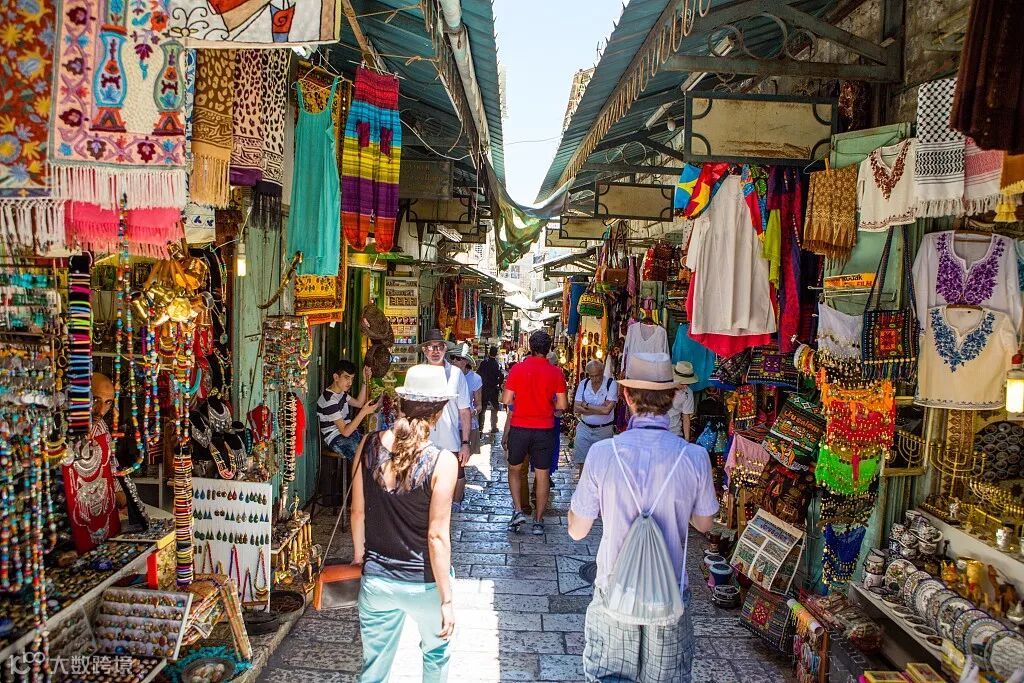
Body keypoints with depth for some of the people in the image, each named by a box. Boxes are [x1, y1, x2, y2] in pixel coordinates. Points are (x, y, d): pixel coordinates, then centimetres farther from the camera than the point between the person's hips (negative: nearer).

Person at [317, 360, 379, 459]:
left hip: (350, 433, 10)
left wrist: (365, 382, 11)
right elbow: (345, 431, -24)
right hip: (337, 441, -10)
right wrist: (364, 412, -28)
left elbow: (359, 403, 21)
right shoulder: (330, 401, -22)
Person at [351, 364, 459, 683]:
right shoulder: (441, 461, -21)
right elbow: (437, 536, -19)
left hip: (376, 580, 3)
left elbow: (358, 512, 1)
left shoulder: (369, 446, -9)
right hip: (424, 583, -3)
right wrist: (446, 600, -10)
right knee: (436, 653, 26)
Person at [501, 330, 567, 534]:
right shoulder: (556, 373, -4)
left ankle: (518, 510, 6)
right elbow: (562, 405, -3)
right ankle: (538, 521, 14)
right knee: (542, 475, 9)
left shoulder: (518, 369, -7)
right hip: (544, 430, 1)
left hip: (519, 427, 0)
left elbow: (506, 400, -7)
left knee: (514, 469, 19)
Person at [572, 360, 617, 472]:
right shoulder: (583, 384, -1)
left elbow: (607, 410, -21)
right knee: (582, 463, 2)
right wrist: (599, 408, -14)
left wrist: (586, 405, -11)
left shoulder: (611, 384, -11)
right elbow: (576, 409, -7)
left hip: (604, 430, -2)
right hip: (584, 428, 3)